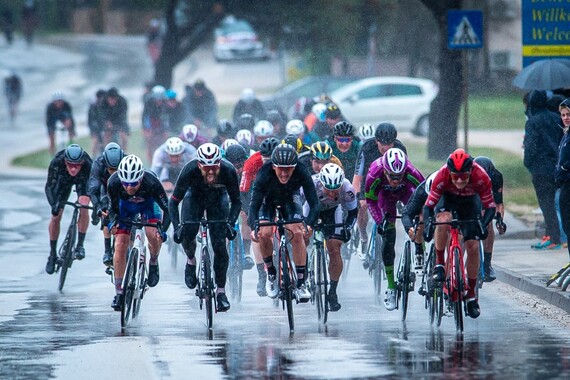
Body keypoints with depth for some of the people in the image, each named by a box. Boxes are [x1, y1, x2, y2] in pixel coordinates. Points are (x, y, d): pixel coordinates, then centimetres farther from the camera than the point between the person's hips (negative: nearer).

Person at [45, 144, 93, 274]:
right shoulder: (57, 162, -40)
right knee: (56, 216, -7)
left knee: (83, 209, -25)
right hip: (63, 180, 1)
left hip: (83, 180, -1)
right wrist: (53, 204, -52)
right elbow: (49, 186, -37)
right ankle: (52, 254, 10)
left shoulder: (88, 165, -41)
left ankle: (80, 245, -8)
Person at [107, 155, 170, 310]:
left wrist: (162, 230, -44)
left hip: (148, 205, -1)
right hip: (126, 206, 1)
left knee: (154, 236, -27)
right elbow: (113, 207, -15)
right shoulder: (113, 183, -34)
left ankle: (153, 263, 6)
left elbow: (167, 209, -29)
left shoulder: (151, 183, -39)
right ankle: (118, 292, -1)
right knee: (120, 245, -11)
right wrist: (113, 221, -34)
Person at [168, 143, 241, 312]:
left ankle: (220, 290, -1)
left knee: (219, 244, -11)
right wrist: (177, 226, -39)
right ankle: (191, 261, 9)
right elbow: (174, 201, -26)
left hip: (218, 198, 0)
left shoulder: (228, 171, -34)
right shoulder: (190, 170, -36)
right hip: (195, 195, 0)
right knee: (187, 232, -24)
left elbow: (236, 201, -20)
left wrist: (231, 223, -36)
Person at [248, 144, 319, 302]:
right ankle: (271, 273, 4)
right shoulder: (264, 175, -37)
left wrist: (309, 224, -54)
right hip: (268, 200, 0)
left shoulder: (302, 173, -35)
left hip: (290, 199, 0)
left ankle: (301, 283, -14)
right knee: (264, 234, -22)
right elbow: (254, 205, -39)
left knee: (297, 233, -20)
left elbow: (314, 203, -36)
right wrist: (254, 227, -57)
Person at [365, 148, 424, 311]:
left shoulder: (411, 173, -40)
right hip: (386, 195, -2)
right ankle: (391, 288, -4)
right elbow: (370, 200, -22)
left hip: (405, 192, 2)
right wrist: (379, 221, -31)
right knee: (388, 239, -9)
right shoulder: (375, 173, -38)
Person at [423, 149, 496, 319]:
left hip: (469, 200, 1)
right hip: (447, 197, -1)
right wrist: (427, 224, -49)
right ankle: (439, 264, -17)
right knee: (444, 220, -36)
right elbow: (429, 205, -30)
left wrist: (483, 224, -46)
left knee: (473, 246, -8)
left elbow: (490, 207, -28)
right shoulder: (442, 176, -37)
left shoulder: (481, 177, -37)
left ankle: (471, 295, 6)